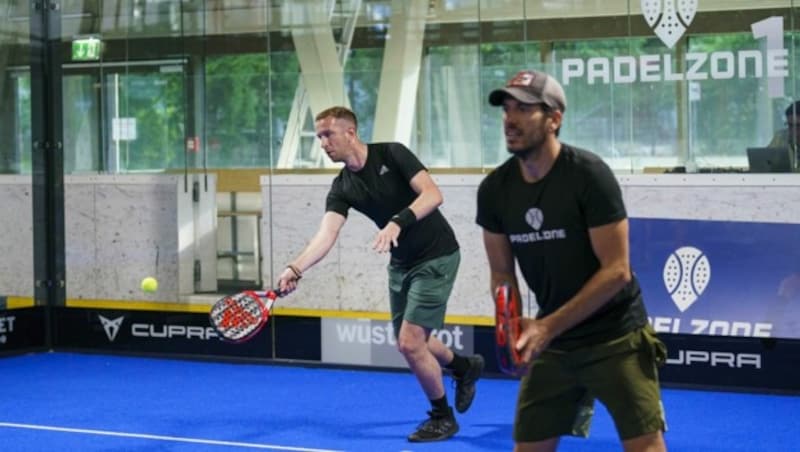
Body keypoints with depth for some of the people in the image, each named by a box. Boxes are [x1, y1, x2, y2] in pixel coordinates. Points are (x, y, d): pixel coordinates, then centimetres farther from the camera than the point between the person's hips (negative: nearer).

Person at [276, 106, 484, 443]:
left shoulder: (392, 154, -16)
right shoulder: (342, 188, -2)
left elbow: (433, 194, -25)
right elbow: (326, 235, -15)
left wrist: (398, 222, -39)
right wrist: (294, 269, -31)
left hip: (436, 257, -7)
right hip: (402, 264, 7)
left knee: (410, 342, -11)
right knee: (410, 343, 15)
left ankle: (442, 416, 10)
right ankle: (465, 367, 44)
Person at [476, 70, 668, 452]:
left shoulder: (589, 175, -16)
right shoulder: (494, 189, -1)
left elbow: (616, 271, -18)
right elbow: (502, 273, 8)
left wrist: (548, 326, -22)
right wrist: (513, 325, -11)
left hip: (615, 338, -5)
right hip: (551, 343, 5)